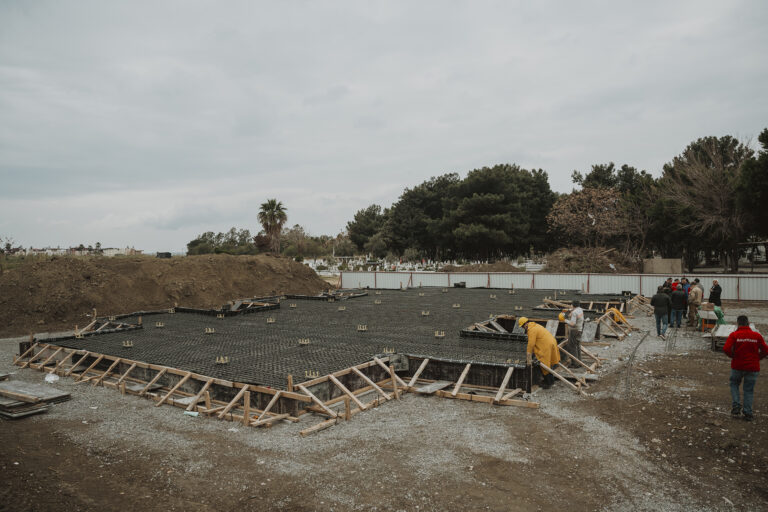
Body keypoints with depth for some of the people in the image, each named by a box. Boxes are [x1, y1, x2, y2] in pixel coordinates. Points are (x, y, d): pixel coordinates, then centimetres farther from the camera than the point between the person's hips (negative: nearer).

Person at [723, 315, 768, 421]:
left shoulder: (734, 335, -9)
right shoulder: (757, 336, -2)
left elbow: (726, 349, -18)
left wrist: (733, 356, 1)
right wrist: (756, 358, 14)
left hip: (737, 366, -1)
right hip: (753, 367, 1)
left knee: (734, 384, 20)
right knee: (749, 389, 11)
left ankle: (736, 406, 7)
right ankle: (748, 413, 10)